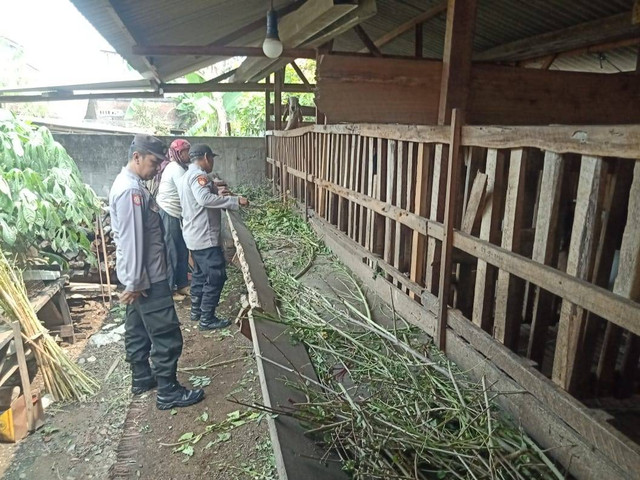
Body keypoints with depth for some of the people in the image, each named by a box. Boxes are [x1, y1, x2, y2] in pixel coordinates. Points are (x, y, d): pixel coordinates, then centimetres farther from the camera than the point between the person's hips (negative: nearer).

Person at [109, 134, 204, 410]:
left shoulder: (129, 184, 12)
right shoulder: (131, 190, -21)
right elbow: (132, 240, -24)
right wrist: (134, 283, -22)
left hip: (140, 276, 11)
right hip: (146, 278, -11)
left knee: (138, 330, 20)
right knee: (166, 335, -2)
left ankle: (142, 378, 34)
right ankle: (168, 393, 9)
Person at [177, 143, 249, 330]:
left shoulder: (186, 175, 15)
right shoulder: (198, 175, -17)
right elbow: (204, 199, -34)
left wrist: (217, 194, 20)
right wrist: (234, 200, -32)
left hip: (194, 235, 11)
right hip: (205, 236, -11)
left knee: (200, 274, 21)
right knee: (216, 276, -4)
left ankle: (196, 310, 31)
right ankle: (207, 319, 3)